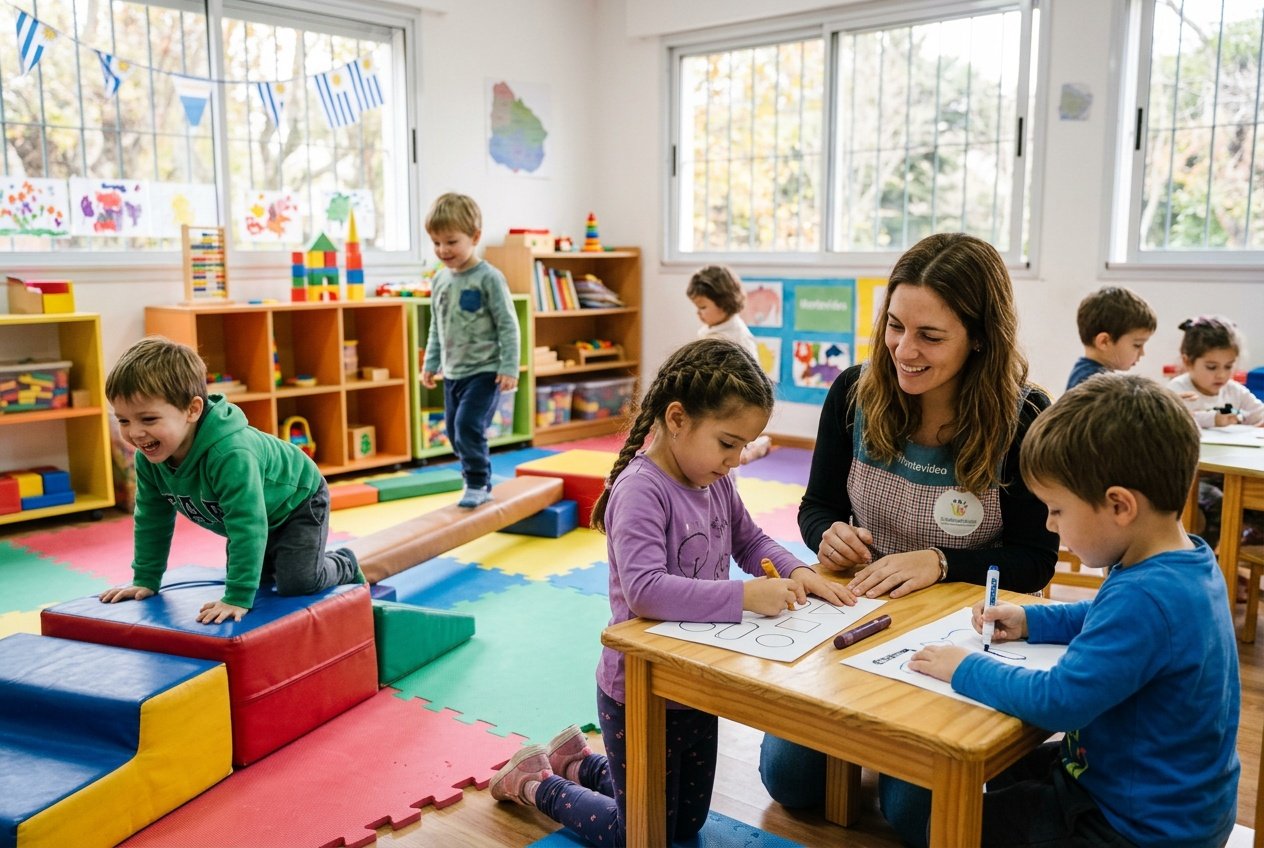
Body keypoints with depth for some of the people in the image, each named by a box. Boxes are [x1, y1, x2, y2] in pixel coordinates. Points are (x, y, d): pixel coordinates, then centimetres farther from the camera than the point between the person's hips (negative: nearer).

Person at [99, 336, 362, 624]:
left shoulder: (230, 455, -45)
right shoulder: (148, 456, -19)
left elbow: (248, 527, -44)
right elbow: (152, 519, -5)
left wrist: (238, 598, -45)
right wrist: (145, 581, -5)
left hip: (298, 501, -7)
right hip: (246, 514, 8)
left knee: (297, 581, -19)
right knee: (237, 576, 12)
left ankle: (345, 567, 11)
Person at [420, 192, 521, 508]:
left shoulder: (489, 278, -12)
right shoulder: (440, 279, 7)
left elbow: (508, 325, -12)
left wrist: (509, 368, -16)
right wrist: (431, 363, 16)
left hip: (484, 370, -7)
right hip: (453, 372, 7)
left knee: (469, 424, -17)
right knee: (454, 430, 10)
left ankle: (477, 483, -1)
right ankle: (481, 483, 24)